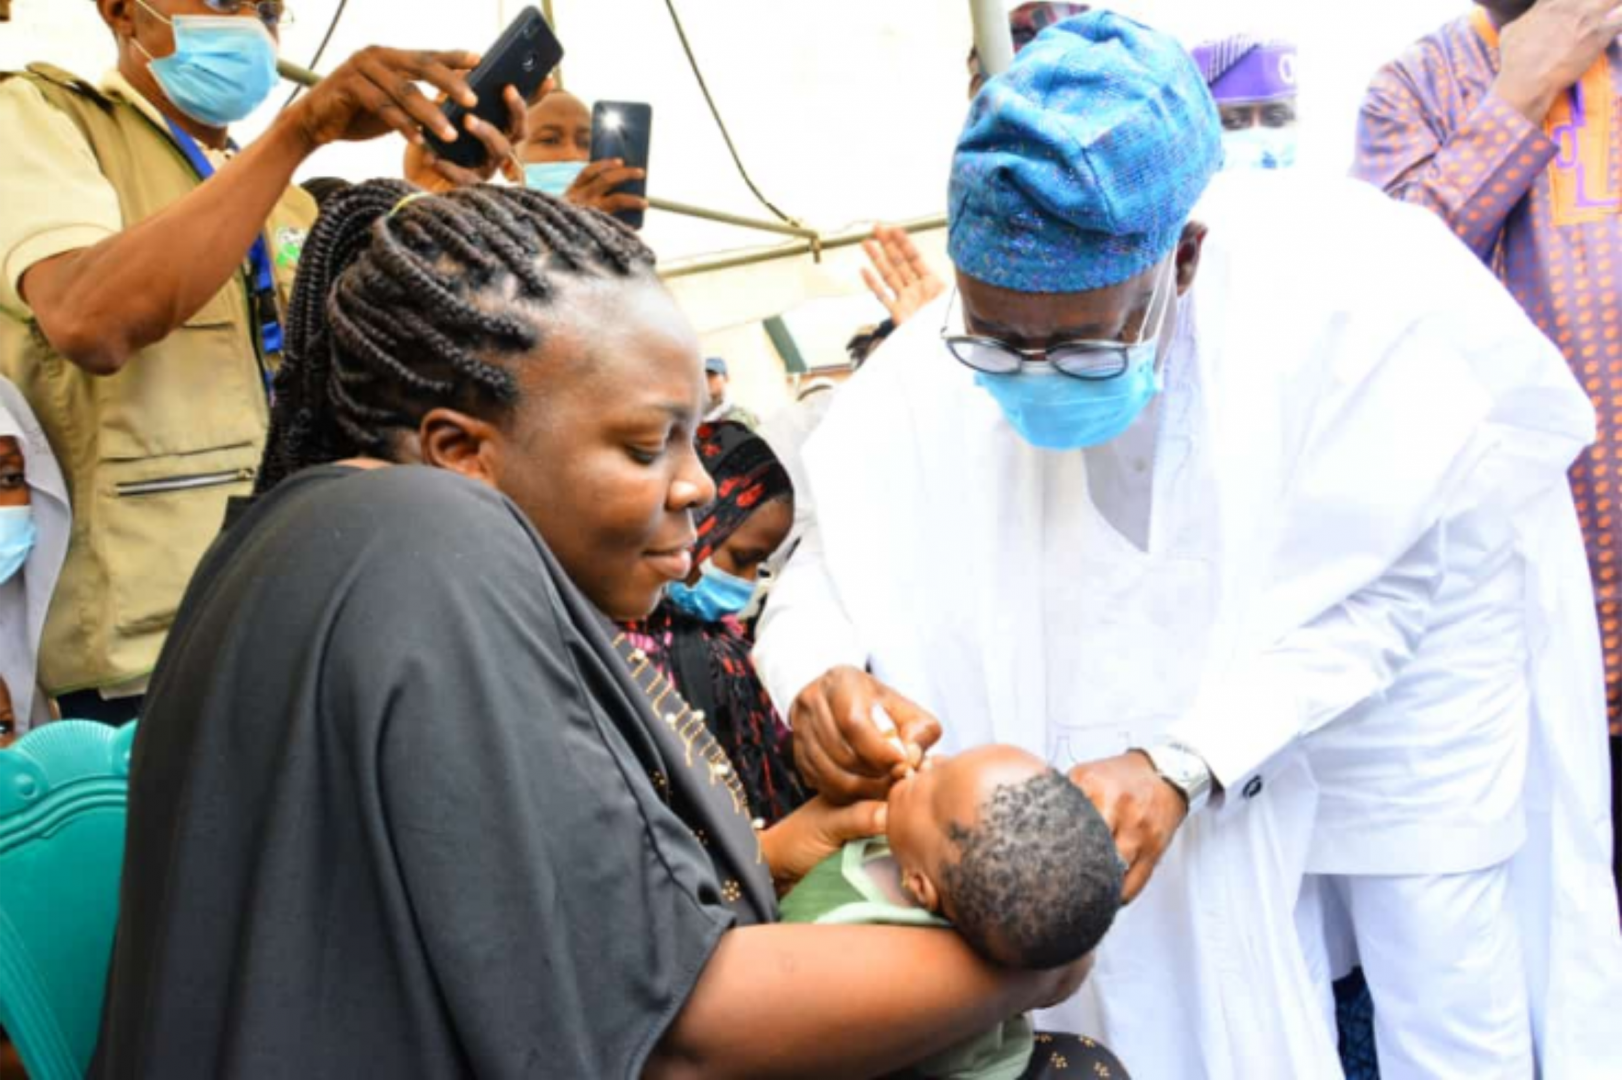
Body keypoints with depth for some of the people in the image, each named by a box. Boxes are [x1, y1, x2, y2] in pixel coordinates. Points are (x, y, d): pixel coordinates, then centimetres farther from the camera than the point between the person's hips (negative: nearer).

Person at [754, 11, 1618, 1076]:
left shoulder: (1359, 284, -32)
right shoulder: (936, 376, -23)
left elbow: (1381, 590, -28)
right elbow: (830, 559, -16)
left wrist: (1181, 763, -40)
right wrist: (824, 679, -40)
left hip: (1404, 695, -2)